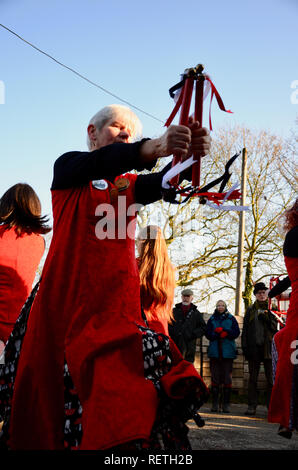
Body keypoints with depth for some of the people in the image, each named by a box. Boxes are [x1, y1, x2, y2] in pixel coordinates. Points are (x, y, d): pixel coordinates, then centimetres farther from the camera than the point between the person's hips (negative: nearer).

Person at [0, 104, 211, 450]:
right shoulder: (68, 168, 9)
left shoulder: (130, 185, 20)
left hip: (115, 299, 2)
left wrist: (189, 156, -25)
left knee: (117, 396, -12)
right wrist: (155, 147, -34)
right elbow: (100, 163, -15)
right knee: (44, 387, 0)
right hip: (64, 293, -2)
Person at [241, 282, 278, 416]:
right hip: (254, 347, 2)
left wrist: (266, 319, -13)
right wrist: (244, 346, 3)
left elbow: (276, 327, 2)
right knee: (253, 378, 4)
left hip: (268, 347, -2)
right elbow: (245, 329, 12)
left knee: (271, 378, -3)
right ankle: (252, 406, 7)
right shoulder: (250, 310, 15)